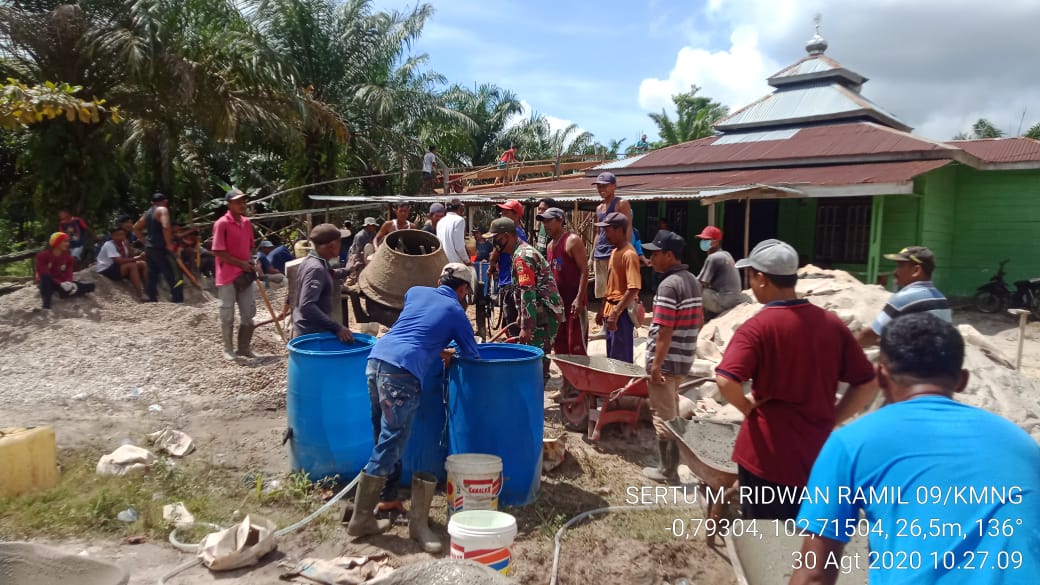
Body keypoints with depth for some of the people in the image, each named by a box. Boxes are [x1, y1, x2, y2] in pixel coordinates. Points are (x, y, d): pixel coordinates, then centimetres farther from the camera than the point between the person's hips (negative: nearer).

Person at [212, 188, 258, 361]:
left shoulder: (247, 223, 8)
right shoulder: (221, 224, -12)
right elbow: (218, 252, -14)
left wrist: (251, 263, 0)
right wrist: (241, 264, -16)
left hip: (245, 275, 7)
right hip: (227, 276, -6)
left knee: (249, 314, 10)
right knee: (227, 315, 4)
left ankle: (244, 348, 22)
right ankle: (228, 350, 16)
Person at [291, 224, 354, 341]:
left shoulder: (311, 260, 6)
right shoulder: (316, 268, -23)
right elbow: (306, 306, -32)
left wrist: (346, 271, 29)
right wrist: (336, 328, -35)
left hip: (306, 330, 10)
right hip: (312, 334, -10)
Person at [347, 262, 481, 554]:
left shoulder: (416, 292, 22)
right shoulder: (456, 313, 10)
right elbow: (472, 356, 19)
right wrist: (450, 352, 40)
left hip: (376, 359, 7)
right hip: (402, 372, -7)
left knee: (385, 438, 20)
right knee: (389, 446, -1)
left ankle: (387, 497, 33)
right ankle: (361, 519, 4)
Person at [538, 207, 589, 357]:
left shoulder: (572, 241, -9)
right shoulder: (551, 245, 15)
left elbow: (584, 270, -15)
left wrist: (579, 299, -22)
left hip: (574, 301, -9)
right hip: (557, 301, 9)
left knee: (577, 347, -7)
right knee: (559, 346, 13)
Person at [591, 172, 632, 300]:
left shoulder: (621, 204, -3)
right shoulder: (599, 208, 19)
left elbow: (628, 229, -10)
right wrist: (592, 256, 19)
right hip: (599, 256, 8)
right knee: (603, 294, 9)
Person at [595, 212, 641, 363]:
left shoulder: (629, 254, -18)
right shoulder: (614, 252, 12)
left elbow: (633, 289, -24)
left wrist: (615, 314, -25)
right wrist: (602, 310, 20)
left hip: (622, 312, -9)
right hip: (611, 310, 9)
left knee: (620, 358, -3)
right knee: (611, 356, 16)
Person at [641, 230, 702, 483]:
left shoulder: (668, 285, -20)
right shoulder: (692, 280, 9)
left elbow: (664, 330, -23)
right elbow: (698, 321, 16)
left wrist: (656, 365, -20)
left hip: (666, 361, -9)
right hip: (683, 360, 9)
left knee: (663, 416, 4)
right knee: (671, 413, 20)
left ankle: (667, 471, 14)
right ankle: (671, 465, 31)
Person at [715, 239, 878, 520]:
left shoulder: (758, 327, -15)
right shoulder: (832, 323, 0)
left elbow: (726, 381, -28)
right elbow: (867, 385, 4)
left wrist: (747, 406, -9)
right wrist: (830, 420, 8)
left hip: (767, 456, -4)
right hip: (818, 458, 5)